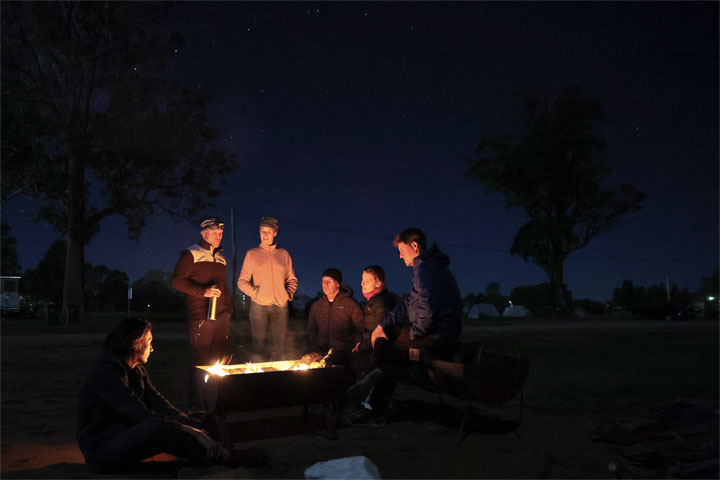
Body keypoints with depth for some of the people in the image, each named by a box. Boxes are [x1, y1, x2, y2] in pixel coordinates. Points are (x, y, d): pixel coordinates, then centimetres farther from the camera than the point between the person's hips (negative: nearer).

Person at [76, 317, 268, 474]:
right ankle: (232, 459, -25)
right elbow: (139, 413, -25)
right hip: (101, 452, -10)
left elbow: (158, 402, 3)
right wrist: (179, 426, -26)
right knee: (161, 427, -32)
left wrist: (193, 423, -10)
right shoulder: (106, 369, -18)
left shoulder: (136, 369, 12)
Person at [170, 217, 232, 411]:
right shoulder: (191, 254, 0)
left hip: (221, 316, 6)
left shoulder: (221, 257, 20)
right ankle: (194, 404, 4)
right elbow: (176, 281, -8)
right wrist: (203, 292, -17)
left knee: (219, 360, 6)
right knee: (199, 360, -5)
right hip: (201, 316, -6)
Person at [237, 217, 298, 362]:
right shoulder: (252, 254, 6)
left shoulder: (284, 254, 11)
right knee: (258, 343, -3)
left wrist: (289, 293, 1)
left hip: (280, 305, 2)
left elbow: (292, 279, 18)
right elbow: (242, 281, 5)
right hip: (259, 305, -2)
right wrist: (255, 293, -10)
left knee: (280, 343, 4)